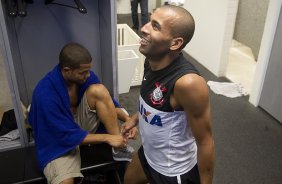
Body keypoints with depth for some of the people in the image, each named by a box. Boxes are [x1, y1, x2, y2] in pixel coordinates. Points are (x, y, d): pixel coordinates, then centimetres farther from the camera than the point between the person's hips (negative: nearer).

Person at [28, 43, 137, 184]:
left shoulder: (85, 76, -13)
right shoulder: (45, 94, -30)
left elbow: (106, 100, -1)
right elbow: (68, 135, -26)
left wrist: (127, 119, -17)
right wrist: (107, 138, -26)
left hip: (80, 123, 5)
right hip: (59, 140, -5)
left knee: (98, 90, -23)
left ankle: (119, 148, -15)